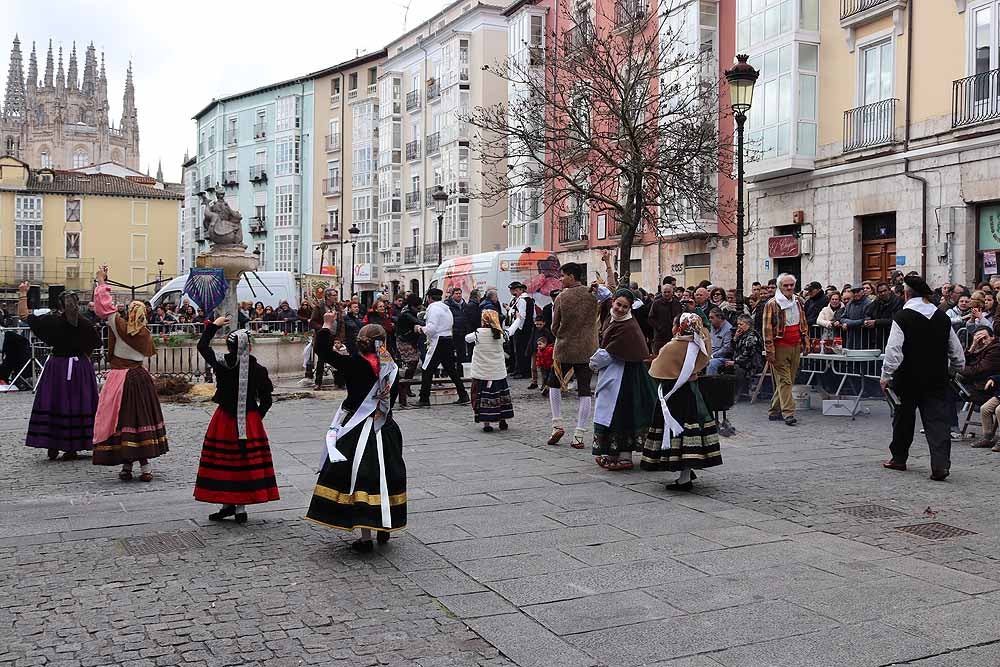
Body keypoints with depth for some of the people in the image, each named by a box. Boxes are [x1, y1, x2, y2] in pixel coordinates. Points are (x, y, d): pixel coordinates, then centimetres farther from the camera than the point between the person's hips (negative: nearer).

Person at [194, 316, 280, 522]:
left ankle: (228, 504, 12)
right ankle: (240, 507, 9)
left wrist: (213, 326, 14)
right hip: (250, 421, 1)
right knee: (247, 462, 6)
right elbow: (266, 400, -1)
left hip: (225, 419, -1)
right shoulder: (258, 370, -6)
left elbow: (202, 346, 6)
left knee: (224, 462, 8)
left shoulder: (222, 366, -9)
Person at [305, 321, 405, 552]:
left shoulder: (356, 364, -14)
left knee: (360, 479, -2)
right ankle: (384, 528, 31)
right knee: (383, 476, 17)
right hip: (385, 429, 5)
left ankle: (366, 538, -2)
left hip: (358, 430, -5)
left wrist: (327, 325, 0)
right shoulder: (391, 368, 0)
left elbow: (323, 350, -12)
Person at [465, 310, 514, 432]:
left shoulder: (478, 333, -12)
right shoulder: (501, 334, -5)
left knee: (483, 396, 3)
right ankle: (503, 421, 19)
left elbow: (467, 338, 6)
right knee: (501, 394, 14)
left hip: (481, 373, -2)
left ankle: (486, 423, 0)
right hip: (498, 372, 2)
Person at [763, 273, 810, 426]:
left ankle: (774, 411, 18)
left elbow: (804, 323, 21)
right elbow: (767, 328, -10)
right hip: (780, 348, -6)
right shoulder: (772, 304, -8)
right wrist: (770, 351, -15)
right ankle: (788, 413, -11)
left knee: (789, 380, 9)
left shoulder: (799, 302, 11)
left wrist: (806, 342, 15)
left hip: (796, 346, 6)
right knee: (784, 381, -9)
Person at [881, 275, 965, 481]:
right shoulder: (943, 318, 4)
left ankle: (898, 458, 26)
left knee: (903, 418, 13)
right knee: (938, 420, 0)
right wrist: (955, 369, 28)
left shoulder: (901, 317, -12)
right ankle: (940, 464, -12)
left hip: (907, 379, -3)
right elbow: (956, 351, 12)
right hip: (937, 379, 3)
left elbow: (893, 351, -16)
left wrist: (886, 375, -8)